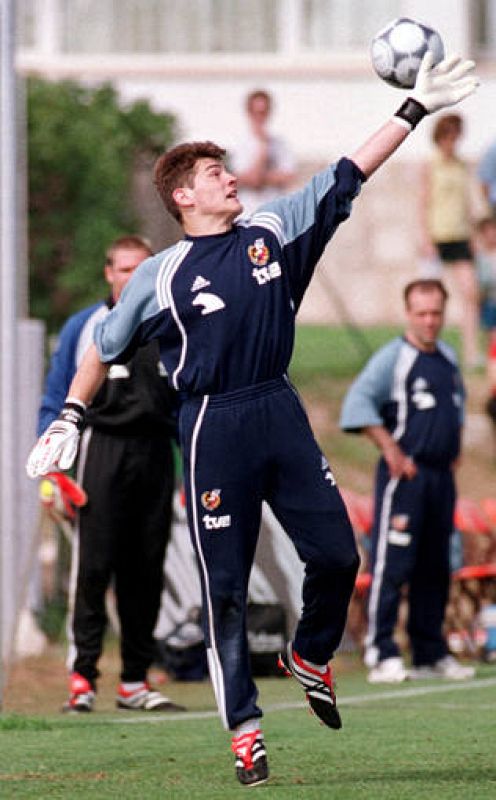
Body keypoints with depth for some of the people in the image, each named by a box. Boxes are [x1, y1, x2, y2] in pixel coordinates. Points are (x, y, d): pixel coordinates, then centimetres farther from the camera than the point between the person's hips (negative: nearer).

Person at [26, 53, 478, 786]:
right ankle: (244, 729, 4)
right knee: (225, 587, -1)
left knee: (336, 553, -1)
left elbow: (347, 176, 5)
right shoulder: (161, 276, -1)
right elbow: (106, 348, 10)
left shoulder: (275, 231, 7)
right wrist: (70, 419, 5)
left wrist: (416, 109, 1)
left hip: (281, 415, 4)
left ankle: (311, 657, 28)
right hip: (213, 429, -3)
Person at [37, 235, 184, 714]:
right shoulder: (83, 328, 4)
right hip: (102, 450, -3)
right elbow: (55, 403, 4)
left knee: (145, 570, 5)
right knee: (93, 566, -10)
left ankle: (134, 682, 11)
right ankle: (81, 677, -9)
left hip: (155, 454, 3)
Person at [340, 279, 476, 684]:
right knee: (392, 564, -11)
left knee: (436, 569, 11)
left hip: (441, 475, 8)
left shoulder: (448, 358, 15)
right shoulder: (393, 357, -8)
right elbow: (358, 402, -17)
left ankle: (431, 654, 18)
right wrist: (391, 450, -19)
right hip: (405, 475, -8)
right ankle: (381, 655, -12)